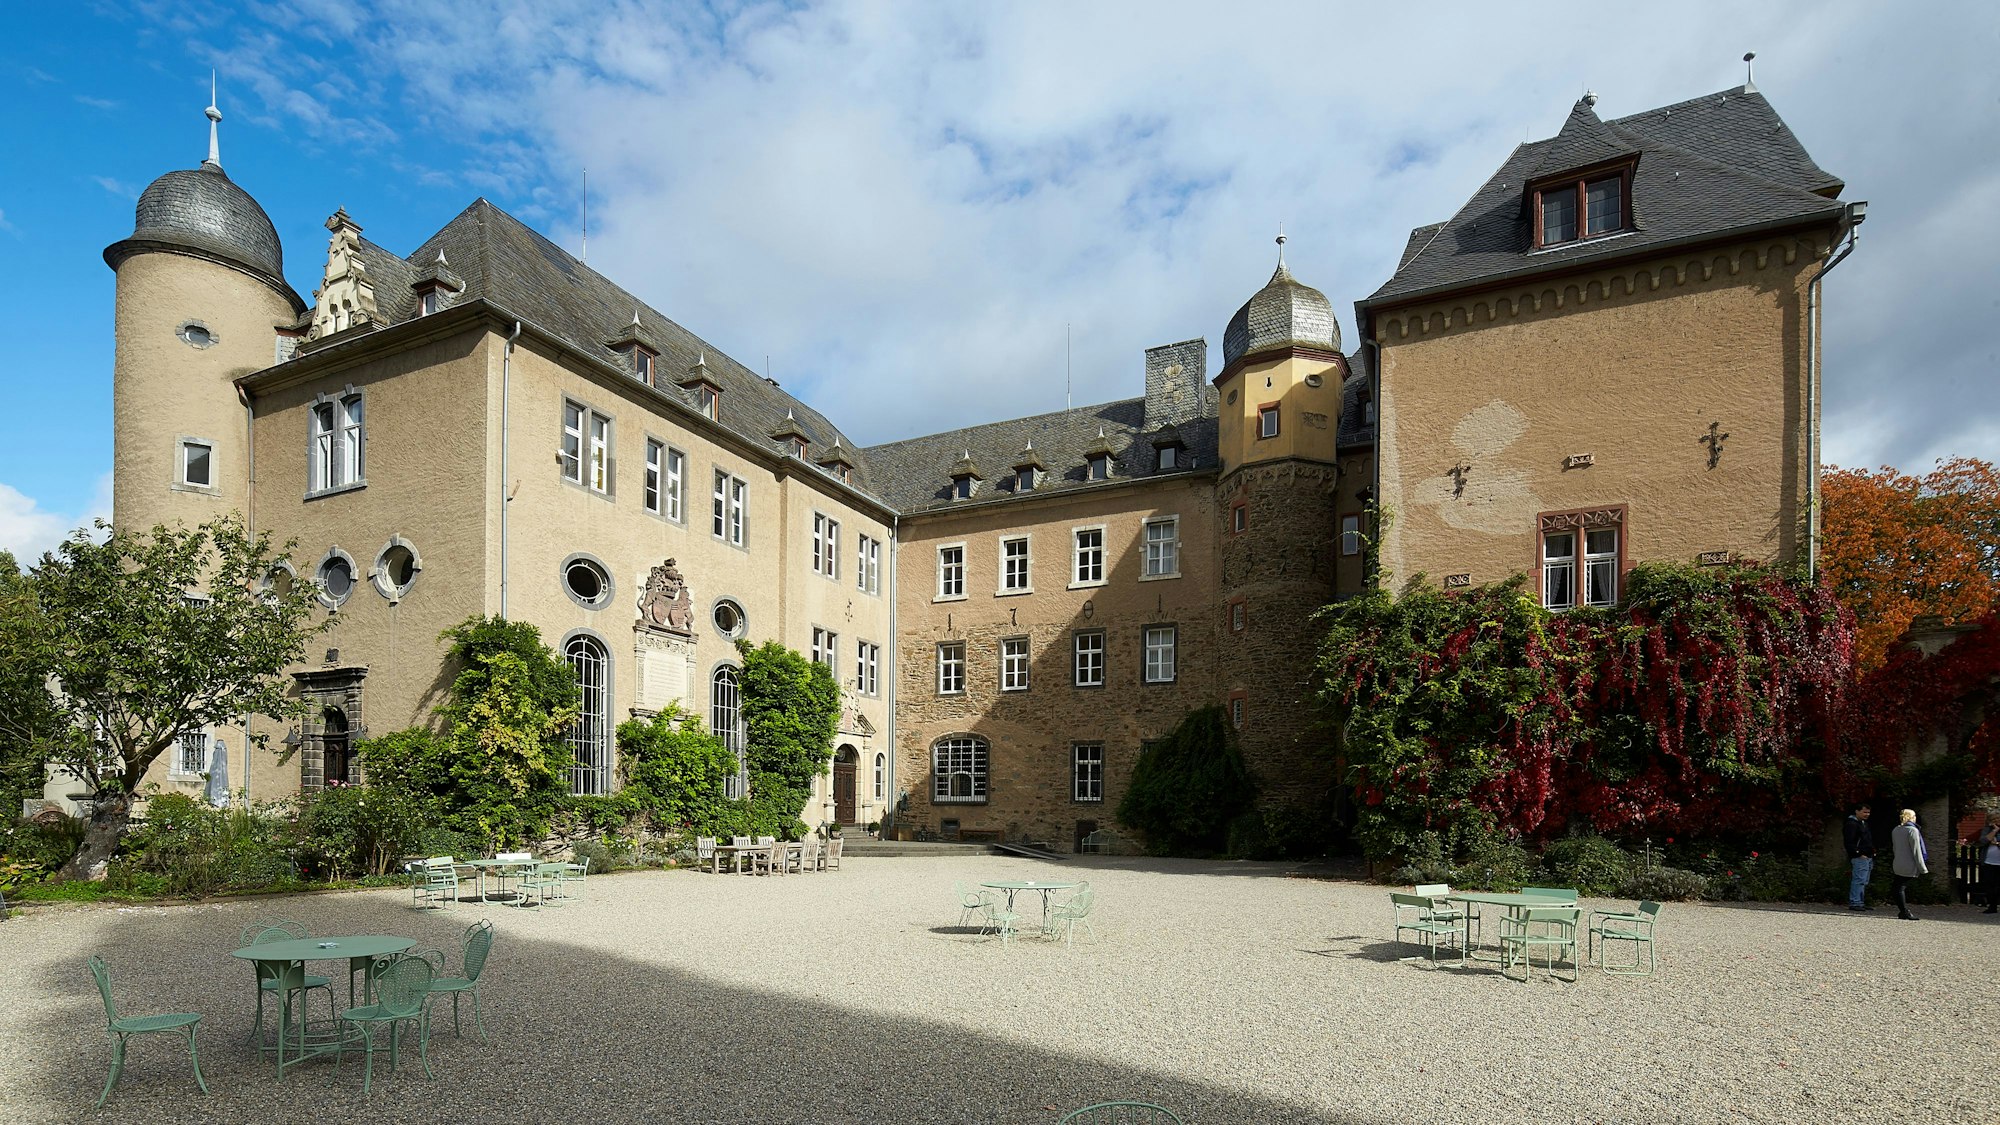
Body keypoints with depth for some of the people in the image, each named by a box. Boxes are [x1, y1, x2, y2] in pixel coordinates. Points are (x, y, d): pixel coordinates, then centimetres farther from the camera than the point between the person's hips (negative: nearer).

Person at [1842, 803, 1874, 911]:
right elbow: (1849, 843, -16)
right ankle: (1854, 903, -12)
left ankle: (1861, 902, 17)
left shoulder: (1864, 823, 21)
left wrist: (1872, 851, 17)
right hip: (1859, 858, -10)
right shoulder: (1851, 824, -10)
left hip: (1868, 857, 10)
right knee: (1859, 880, -12)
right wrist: (1859, 854, -20)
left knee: (1864, 882, 12)